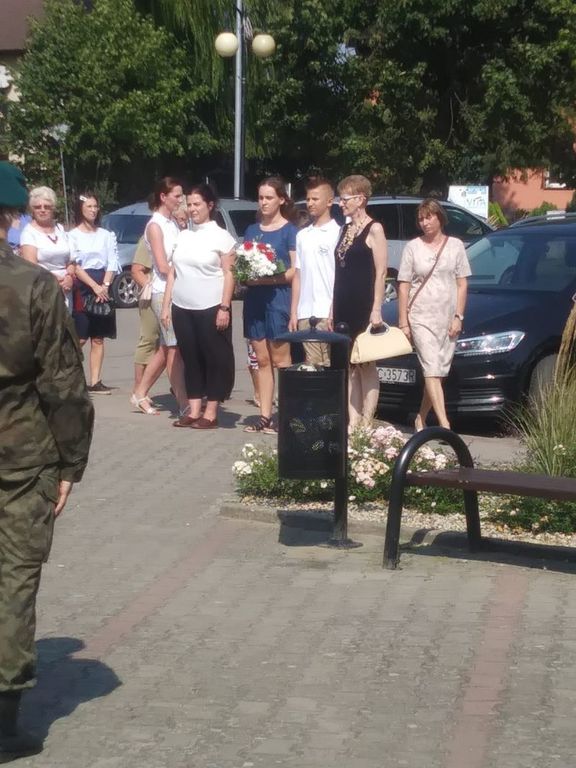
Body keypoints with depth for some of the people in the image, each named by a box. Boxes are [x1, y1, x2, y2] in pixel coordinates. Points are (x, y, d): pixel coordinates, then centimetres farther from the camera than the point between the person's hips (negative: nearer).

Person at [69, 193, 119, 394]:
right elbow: (75, 266, -7)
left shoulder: (106, 235, 13)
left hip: (102, 289, 4)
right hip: (82, 288, -4)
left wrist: (105, 286, -8)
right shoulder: (73, 235, 0)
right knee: (79, 339, -10)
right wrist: (94, 286, -15)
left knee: (98, 339, 4)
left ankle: (95, 382, 5)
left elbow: (112, 263, 7)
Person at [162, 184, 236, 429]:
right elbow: (172, 273, 14)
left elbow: (229, 274, -6)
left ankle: (211, 413, 6)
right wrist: (166, 305, 9)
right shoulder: (183, 236, 12)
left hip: (210, 308, -5)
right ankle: (193, 410, 14)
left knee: (214, 359, 1)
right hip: (182, 308, 5)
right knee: (190, 358, 8)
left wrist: (225, 308, -14)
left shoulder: (221, 237, -2)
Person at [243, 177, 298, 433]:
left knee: (280, 360, -4)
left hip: (277, 297, -5)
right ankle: (264, 416, 8)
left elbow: (295, 271, -7)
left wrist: (269, 278, -19)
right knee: (262, 360, 6)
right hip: (254, 297, 6)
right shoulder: (252, 231, 16)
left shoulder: (289, 231, -1)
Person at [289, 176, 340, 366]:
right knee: (312, 364, 7)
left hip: (329, 313, -6)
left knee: (330, 365, -5)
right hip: (305, 313, 6)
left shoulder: (338, 233, -2)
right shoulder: (302, 235, 17)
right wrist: (293, 312, 11)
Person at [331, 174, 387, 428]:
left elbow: (381, 272, -11)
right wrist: (333, 309, 14)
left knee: (366, 365, -3)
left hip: (364, 307, -7)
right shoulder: (345, 230, 16)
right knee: (349, 367, 6)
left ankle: (366, 423, -1)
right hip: (343, 307, 7)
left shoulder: (374, 229, -6)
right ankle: (353, 421, 9)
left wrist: (377, 309, -18)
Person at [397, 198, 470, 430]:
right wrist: (403, 322, -2)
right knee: (432, 369, -12)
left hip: (447, 318, 2)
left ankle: (421, 419, 19)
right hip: (421, 317, -2)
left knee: (438, 372, 5)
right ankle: (444, 424, -19)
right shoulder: (413, 247, 4)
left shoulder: (455, 245, 8)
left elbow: (462, 284, 7)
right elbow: (404, 286, 4)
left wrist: (458, 317, -2)